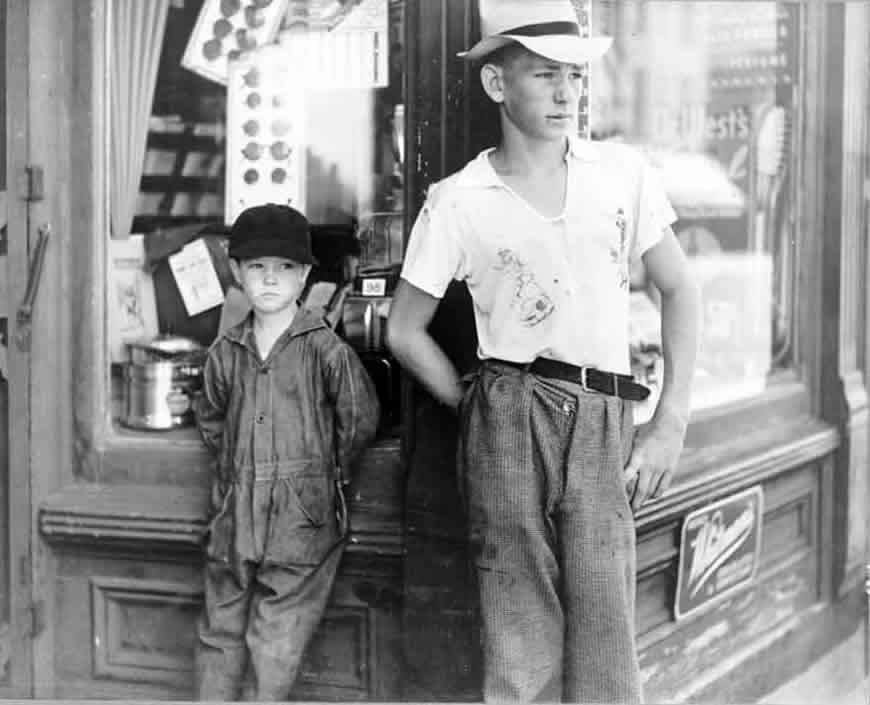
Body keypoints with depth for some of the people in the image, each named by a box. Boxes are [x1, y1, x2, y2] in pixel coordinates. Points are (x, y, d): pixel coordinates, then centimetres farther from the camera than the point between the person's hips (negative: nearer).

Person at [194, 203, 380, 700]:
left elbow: (360, 418, -4)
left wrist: (328, 470, 5)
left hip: (302, 519, -4)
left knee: (277, 643, -1)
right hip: (234, 516, 4)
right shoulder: (226, 352, 6)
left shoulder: (325, 349, -8)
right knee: (221, 634, 10)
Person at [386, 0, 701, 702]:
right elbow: (405, 330, 12)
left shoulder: (624, 172, 9)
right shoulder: (457, 202, 3)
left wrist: (670, 423, 6)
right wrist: (480, 407, 4)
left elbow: (679, 289, 15)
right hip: (509, 424, -1)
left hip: (605, 430, 2)